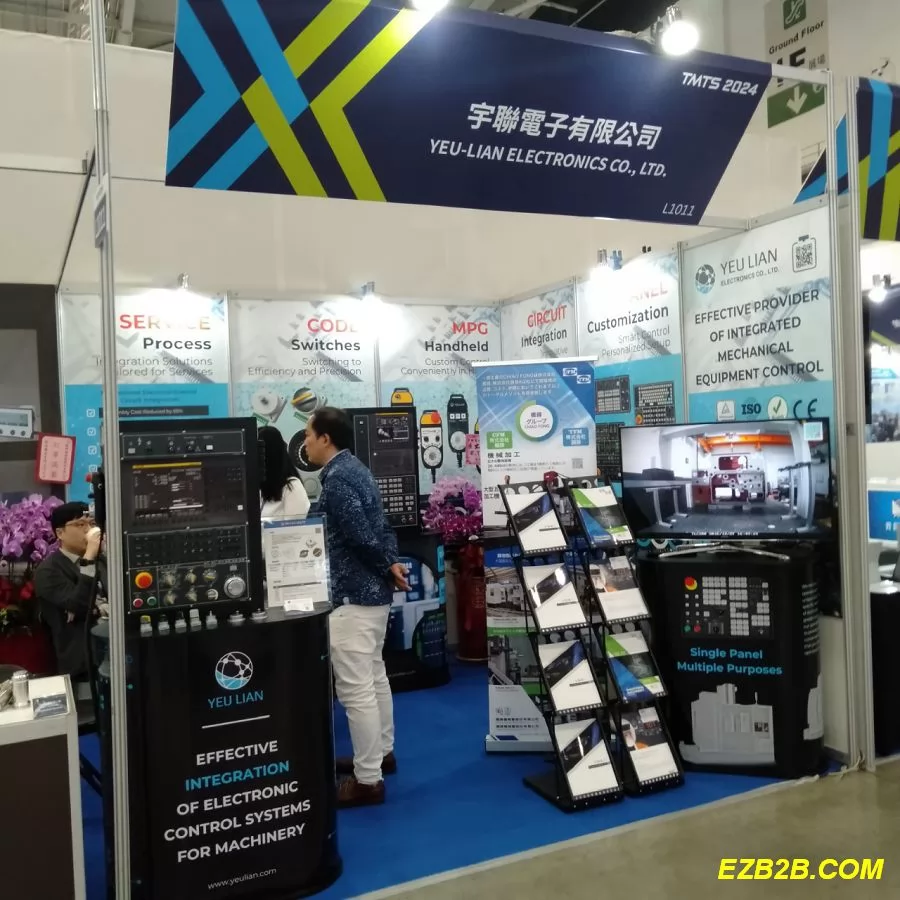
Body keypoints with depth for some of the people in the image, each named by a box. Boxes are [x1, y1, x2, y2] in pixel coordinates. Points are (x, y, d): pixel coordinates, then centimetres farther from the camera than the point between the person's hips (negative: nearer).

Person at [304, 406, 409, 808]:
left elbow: (361, 536, -22)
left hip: (354, 593, -11)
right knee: (374, 676, 20)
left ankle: (367, 780, 4)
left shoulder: (335, 479, -18)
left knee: (355, 688, -4)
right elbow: (381, 525, 11)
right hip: (374, 589, 11)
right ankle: (382, 752, 34)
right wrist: (393, 563, 0)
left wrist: (387, 567, -8)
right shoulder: (355, 469, 14)